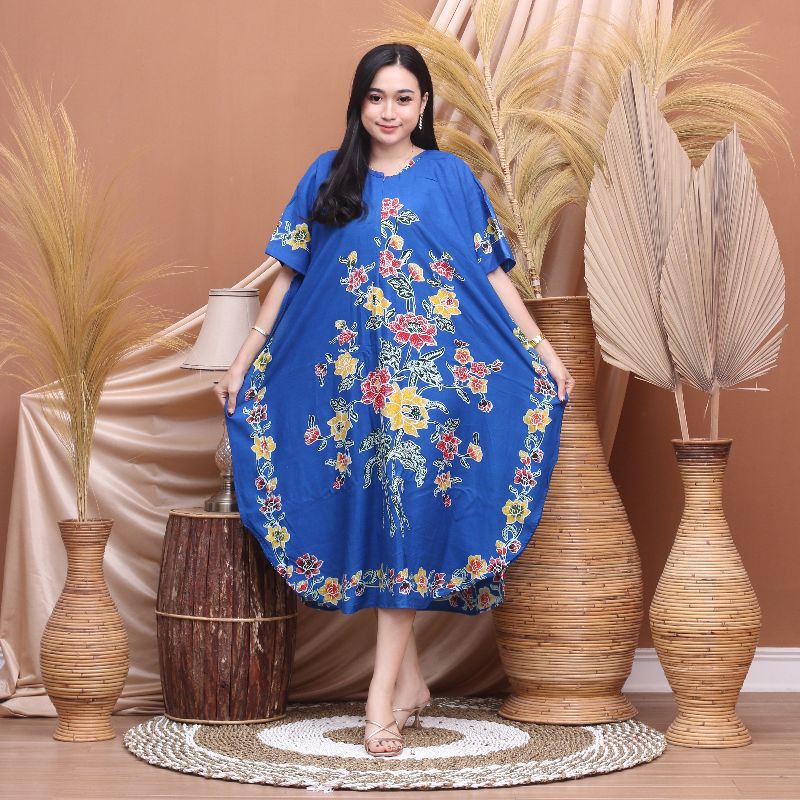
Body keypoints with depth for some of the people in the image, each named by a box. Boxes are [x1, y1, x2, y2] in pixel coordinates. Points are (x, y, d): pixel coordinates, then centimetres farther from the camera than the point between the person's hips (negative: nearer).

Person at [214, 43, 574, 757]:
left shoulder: (449, 176, 6)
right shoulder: (328, 177, 10)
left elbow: (491, 272, 5)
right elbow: (289, 274, 11)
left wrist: (541, 348, -2)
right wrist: (246, 358, 8)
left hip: (431, 371, -2)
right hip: (352, 375, 2)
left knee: (407, 516, -9)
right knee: (372, 515, 2)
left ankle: (385, 690, -8)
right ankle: (411, 679, 14)